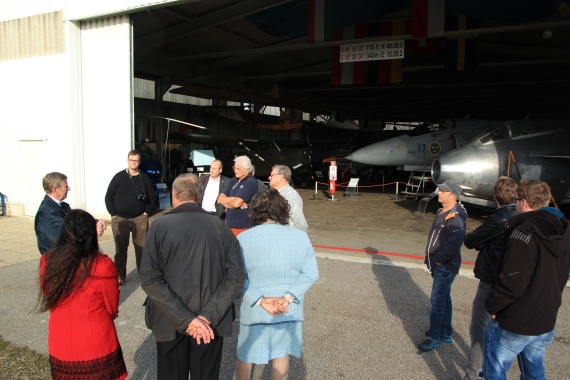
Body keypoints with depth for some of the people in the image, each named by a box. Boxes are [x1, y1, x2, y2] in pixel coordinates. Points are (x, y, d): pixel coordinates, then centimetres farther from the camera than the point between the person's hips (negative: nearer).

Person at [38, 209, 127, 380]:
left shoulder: (47, 262, -12)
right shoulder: (102, 266, -22)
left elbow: (50, 298, 6)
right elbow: (113, 308, -7)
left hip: (61, 347, 3)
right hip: (98, 347, -3)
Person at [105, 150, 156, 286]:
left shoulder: (144, 178, 2)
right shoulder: (119, 177, -2)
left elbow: (152, 197, 9)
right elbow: (108, 197, 1)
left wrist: (146, 212, 0)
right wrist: (113, 215, -4)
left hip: (140, 219, 1)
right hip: (120, 219, -1)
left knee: (141, 248, 6)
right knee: (121, 248, 8)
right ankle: (120, 276, 20)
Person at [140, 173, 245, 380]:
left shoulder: (159, 226, -9)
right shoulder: (220, 226, -5)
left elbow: (150, 279, -16)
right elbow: (236, 277, -12)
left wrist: (184, 319, -16)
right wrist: (208, 316, -13)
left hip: (170, 322, -1)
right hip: (211, 321, 1)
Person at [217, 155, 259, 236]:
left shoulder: (251, 182, -11)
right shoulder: (233, 181, 11)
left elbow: (236, 203, -18)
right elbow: (220, 199, 7)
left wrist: (226, 203, 2)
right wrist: (234, 199, -9)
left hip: (243, 226, -7)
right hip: (229, 224, 7)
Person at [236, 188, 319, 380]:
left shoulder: (243, 238, -14)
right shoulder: (300, 236, -10)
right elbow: (311, 273, -10)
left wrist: (259, 300, -15)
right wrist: (288, 297, -14)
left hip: (253, 309, -1)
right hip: (288, 310, 1)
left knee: (245, 353, 24)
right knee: (282, 353, 22)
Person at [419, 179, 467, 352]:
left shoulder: (455, 217, -23)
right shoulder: (443, 212, 9)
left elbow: (454, 243, -33)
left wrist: (438, 258, -20)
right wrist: (432, 259, 10)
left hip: (445, 267, -10)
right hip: (439, 266, 10)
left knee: (437, 301, -2)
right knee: (443, 299, 20)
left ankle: (434, 337, 11)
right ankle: (445, 332, 35)